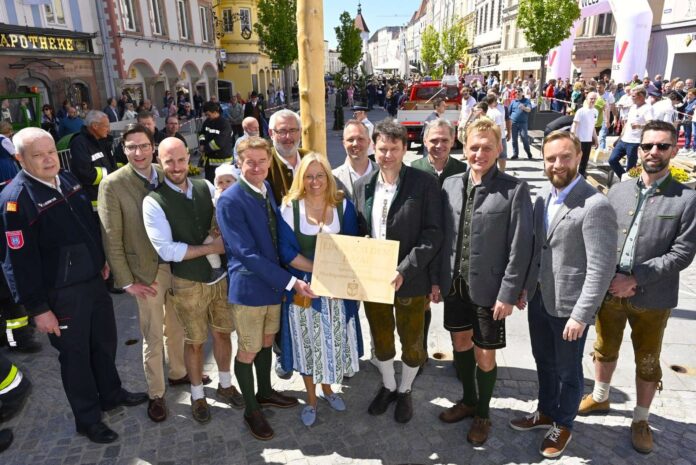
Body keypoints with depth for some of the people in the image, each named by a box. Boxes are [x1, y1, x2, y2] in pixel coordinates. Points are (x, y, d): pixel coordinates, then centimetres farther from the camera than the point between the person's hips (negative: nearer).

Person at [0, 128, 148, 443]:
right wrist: (38, 309, -17)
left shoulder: (67, 179, 3)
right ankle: (87, 419, 31)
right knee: (75, 354, 10)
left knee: (105, 341, 21)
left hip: (94, 280, 7)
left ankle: (111, 394, 45)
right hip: (61, 294, -7)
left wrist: (102, 260, 17)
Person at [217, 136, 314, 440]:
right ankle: (251, 410, 31)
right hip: (249, 286, -7)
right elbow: (247, 253, -24)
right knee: (249, 351, 10)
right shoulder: (230, 201, -20)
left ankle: (265, 392, 45)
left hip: (274, 281, 7)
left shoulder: (267, 189, 3)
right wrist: (291, 282, -24)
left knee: (267, 341, 23)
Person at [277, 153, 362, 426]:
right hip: (304, 288, -2)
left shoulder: (343, 206, -2)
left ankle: (327, 388, 42)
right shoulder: (289, 208, -8)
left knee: (333, 339, 15)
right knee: (308, 342, 12)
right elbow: (286, 251, -12)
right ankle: (311, 400, 34)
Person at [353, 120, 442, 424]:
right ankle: (387, 386, 45)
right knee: (381, 340, 20)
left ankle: (404, 391, 41)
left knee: (412, 343, 15)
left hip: (409, 280, -3)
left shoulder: (424, 184, -10)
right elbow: (357, 230, 10)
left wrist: (404, 270, -22)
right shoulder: (363, 184, 4)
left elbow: (433, 234, -14)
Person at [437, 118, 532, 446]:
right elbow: (442, 235, 4)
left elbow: (520, 247, -12)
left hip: (489, 288, -4)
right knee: (461, 344, 20)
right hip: (455, 284, 4)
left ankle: (483, 413, 36)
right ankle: (468, 400, 44)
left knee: (484, 354, 11)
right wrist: (437, 279, 5)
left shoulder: (515, 190, -11)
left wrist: (509, 294, -13)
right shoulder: (451, 184, 2)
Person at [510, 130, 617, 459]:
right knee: (544, 362, 23)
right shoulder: (543, 197, 3)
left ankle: (563, 425, 38)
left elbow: (601, 267, -21)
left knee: (567, 371, 15)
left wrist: (581, 315, -21)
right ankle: (546, 412, 46)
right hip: (538, 299, 6)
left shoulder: (596, 206, -20)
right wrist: (524, 286, 8)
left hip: (568, 306, -6)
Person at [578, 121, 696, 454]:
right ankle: (600, 398, 45)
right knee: (605, 349, 22)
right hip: (608, 289, 3)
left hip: (651, 297, -3)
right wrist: (606, 278, -11)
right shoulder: (618, 190, 2)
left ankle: (640, 419, 35)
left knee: (647, 362, 15)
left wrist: (635, 279, -19)